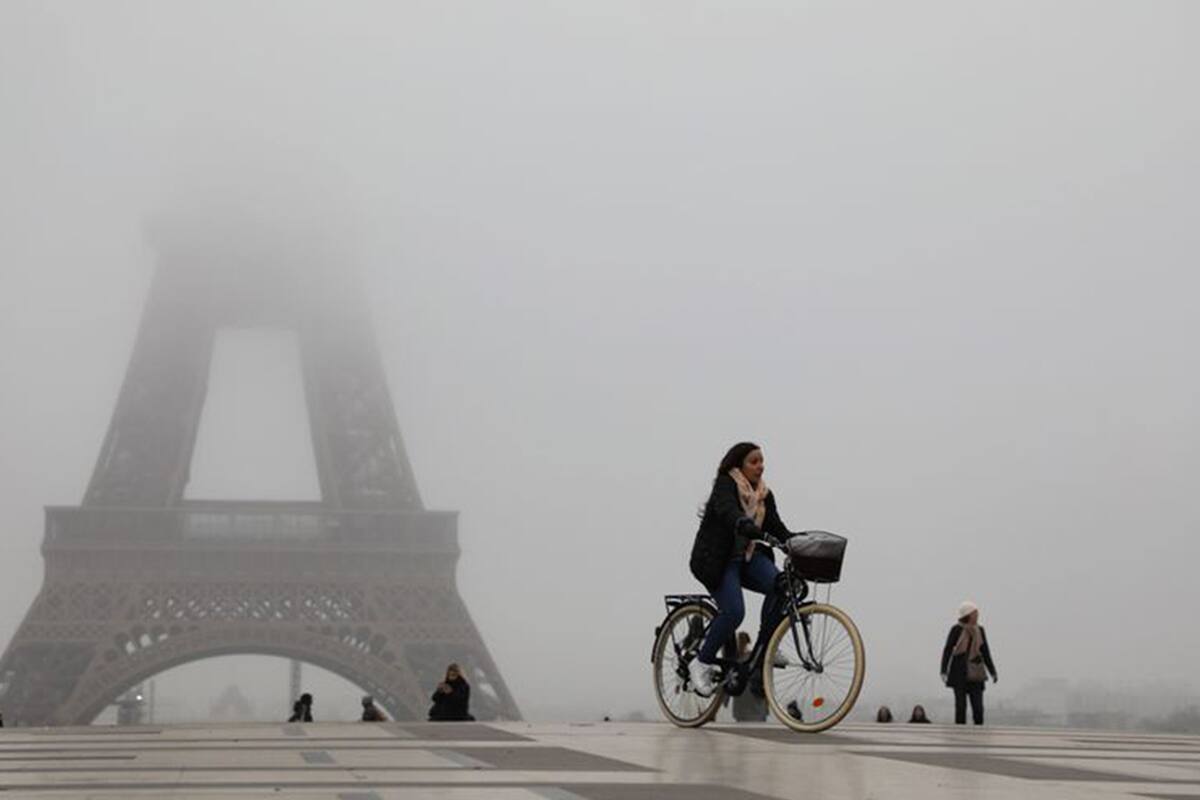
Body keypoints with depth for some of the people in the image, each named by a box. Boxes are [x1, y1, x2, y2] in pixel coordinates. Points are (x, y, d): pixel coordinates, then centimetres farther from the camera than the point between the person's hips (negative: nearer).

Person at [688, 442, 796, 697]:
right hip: (718, 560, -6)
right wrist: (749, 528, -51)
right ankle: (702, 663, -5)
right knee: (733, 611, -24)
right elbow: (729, 512, -32)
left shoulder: (764, 494, 10)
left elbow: (777, 528, 3)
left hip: (750, 556, 6)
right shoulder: (725, 485, -11)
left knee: (779, 586, -23)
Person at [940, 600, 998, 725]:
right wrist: (944, 671, -12)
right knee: (961, 705, -4)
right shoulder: (957, 629, -6)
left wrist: (993, 672, 10)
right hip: (959, 672, -4)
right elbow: (947, 650, -5)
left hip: (975, 673, 4)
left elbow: (985, 652, 13)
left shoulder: (979, 630, 7)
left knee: (978, 706, -3)